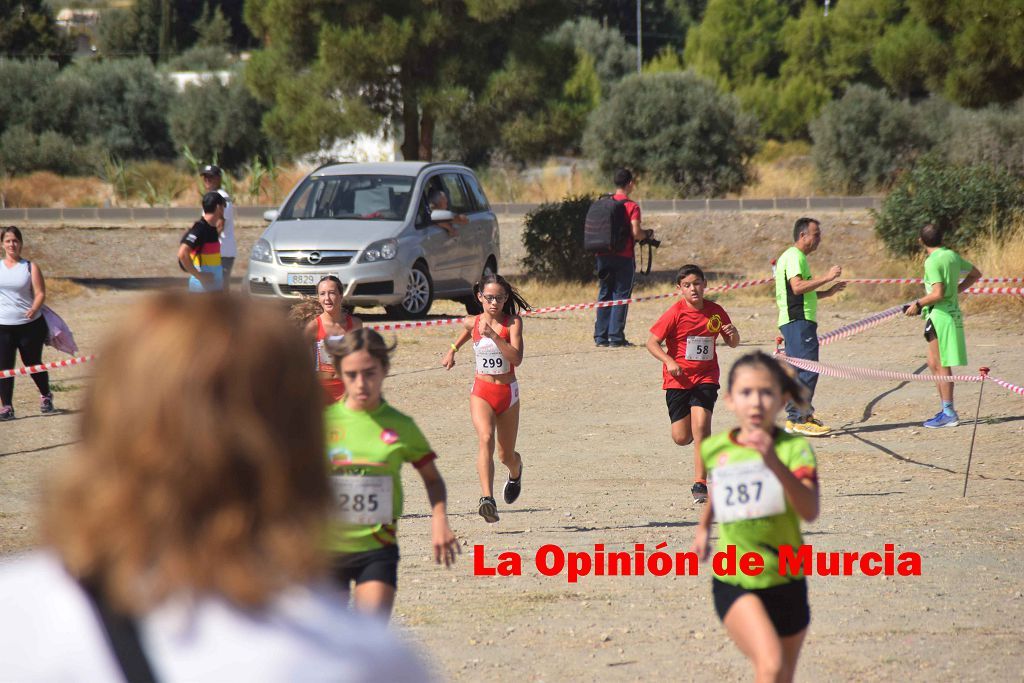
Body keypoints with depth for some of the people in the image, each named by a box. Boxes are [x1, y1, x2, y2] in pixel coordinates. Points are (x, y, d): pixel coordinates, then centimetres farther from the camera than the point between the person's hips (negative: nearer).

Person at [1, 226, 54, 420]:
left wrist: (33, 309, -24)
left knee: (33, 364, 9)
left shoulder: (30, 267, 0)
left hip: (29, 324, -2)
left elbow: (40, 293, -6)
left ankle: (45, 397, 33)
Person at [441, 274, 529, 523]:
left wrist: (494, 335, -29)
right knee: (485, 438, -28)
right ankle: (487, 499, -41)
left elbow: (516, 358, -23)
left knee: (506, 455, 14)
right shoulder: (472, 322, 0)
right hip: (481, 392, 0)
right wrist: (453, 350, 29)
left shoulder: (513, 322, -9)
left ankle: (515, 472, 54)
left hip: (508, 392, 0)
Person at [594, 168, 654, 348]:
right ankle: (616, 337, -3)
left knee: (604, 294, 12)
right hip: (623, 257, -5)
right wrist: (648, 234, 4)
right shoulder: (631, 206, -9)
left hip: (603, 256, 5)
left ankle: (601, 336, 11)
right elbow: (636, 233, -16)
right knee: (621, 295, 0)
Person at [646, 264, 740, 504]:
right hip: (678, 380, 0)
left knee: (701, 425, -19)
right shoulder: (675, 313, -9)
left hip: (705, 378, 1)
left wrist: (733, 333, -12)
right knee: (681, 437, 1)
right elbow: (652, 342, -8)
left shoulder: (715, 311, 0)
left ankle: (700, 484, -14)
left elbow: (733, 344, 11)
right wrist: (668, 361, -24)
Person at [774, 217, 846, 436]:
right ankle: (799, 419, -16)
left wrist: (828, 292, 20)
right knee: (808, 369, -14)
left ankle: (795, 417, 18)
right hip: (799, 321, -11)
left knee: (796, 370, 14)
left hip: (795, 321, 11)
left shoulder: (796, 256, 23)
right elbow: (797, 286, -24)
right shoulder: (794, 256, -10)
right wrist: (826, 277, -22)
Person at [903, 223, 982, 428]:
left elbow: (938, 294, -23)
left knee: (941, 365, -4)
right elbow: (975, 274, 23)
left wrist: (918, 304, -10)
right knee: (934, 363, 16)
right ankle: (946, 408, 19)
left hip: (940, 316, -9)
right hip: (952, 312, 9)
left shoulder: (932, 262, -15)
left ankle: (949, 414, -4)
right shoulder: (952, 256, 10)